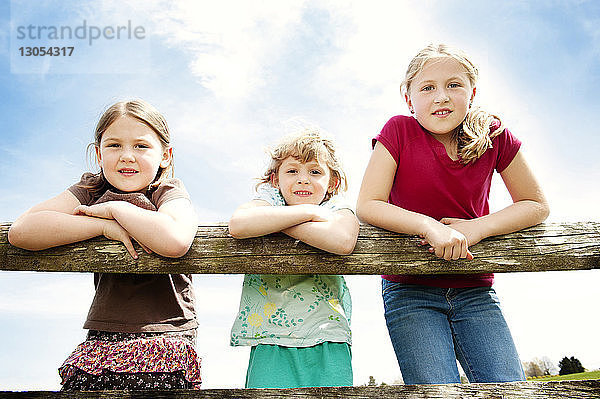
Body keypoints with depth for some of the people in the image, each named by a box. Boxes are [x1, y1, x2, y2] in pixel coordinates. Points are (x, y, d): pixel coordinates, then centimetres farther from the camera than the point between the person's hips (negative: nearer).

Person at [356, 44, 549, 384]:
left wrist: (477, 227, -14)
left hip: (475, 292, 3)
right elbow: (368, 205, -13)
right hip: (410, 291, -2)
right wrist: (429, 226, -27)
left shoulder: (493, 135, -3)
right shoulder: (399, 131, -9)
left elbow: (536, 205, 3)